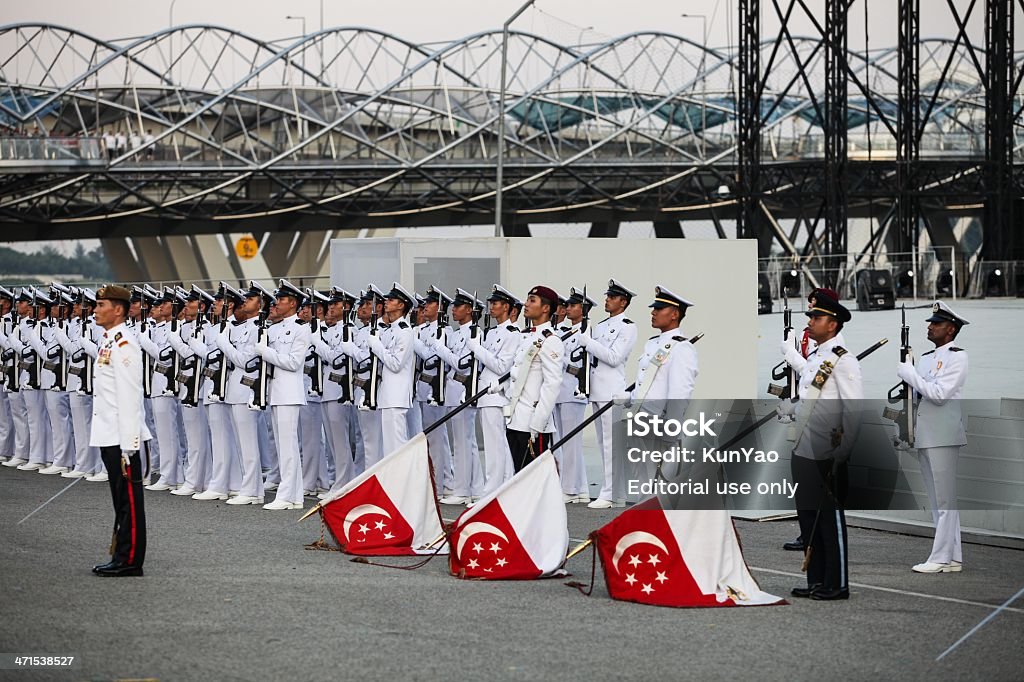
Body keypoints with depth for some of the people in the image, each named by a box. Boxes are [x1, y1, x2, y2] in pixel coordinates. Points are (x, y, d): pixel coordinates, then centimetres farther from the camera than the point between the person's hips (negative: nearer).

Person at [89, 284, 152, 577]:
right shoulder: (108, 341, 15)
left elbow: (129, 397, -20)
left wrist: (128, 445, -22)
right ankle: (122, 557, 19)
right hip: (109, 436, 10)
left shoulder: (124, 344, -16)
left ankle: (130, 561, 0)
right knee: (121, 500, 13)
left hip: (122, 438, -10)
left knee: (129, 500, -3)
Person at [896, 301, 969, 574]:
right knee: (938, 502, 10)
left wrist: (910, 374, -11)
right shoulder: (926, 358, 19)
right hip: (924, 437, 9)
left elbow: (939, 394, -17)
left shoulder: (957, 357, -7)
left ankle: (941, 558, -8)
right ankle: (953, 558, 14)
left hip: (943, 436, -9)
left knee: (945, 500, -7)